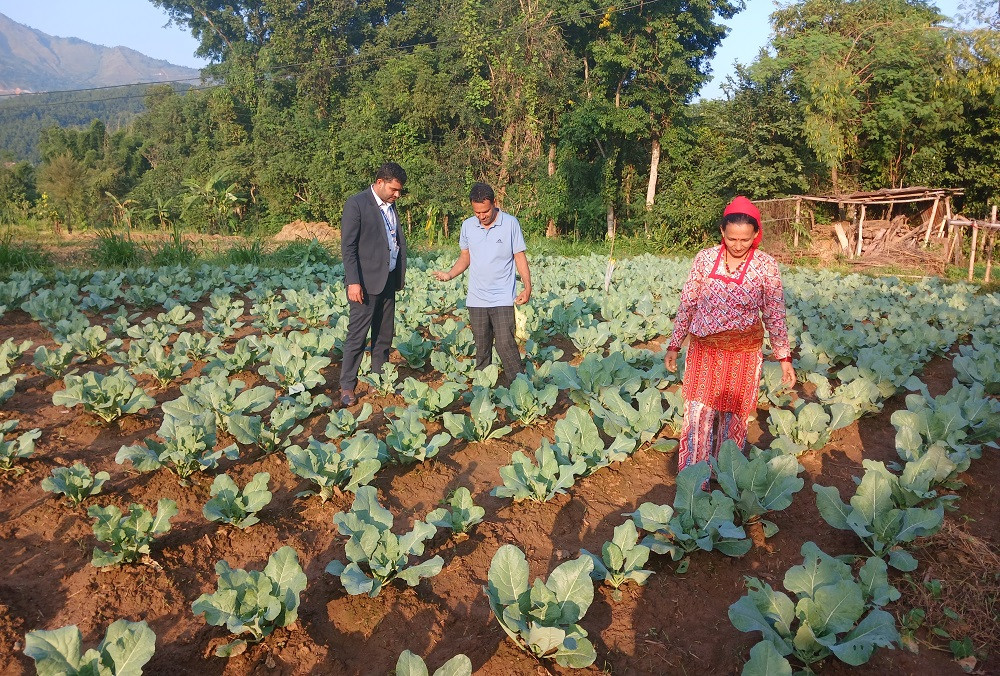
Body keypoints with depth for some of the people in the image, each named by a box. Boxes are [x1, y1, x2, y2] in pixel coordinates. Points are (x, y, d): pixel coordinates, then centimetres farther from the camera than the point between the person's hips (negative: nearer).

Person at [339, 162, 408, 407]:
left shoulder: (391, 205, 14)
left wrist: (401, 273, 11)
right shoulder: (356, 204, -9)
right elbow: (348, 246, -13)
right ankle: (347, 387, 4)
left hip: (388, 280, 8)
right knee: (357, 336, -4)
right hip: (366, 282, -8)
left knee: (384, 336, 12)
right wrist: (353, 282, -19)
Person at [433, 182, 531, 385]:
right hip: (476, 298, 4)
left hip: (503, 298, -4)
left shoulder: (510, 223, -5)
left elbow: (519, 256, 0)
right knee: (481, 347, 10)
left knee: (505, 343, -10)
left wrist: (527, 286, -10)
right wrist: (449, 274, -4)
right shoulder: (467, 226, 5)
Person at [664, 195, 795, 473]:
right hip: (704, 349, 1)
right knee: (698, 414, 4)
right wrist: (674, 345, 6)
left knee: (733, 417, 11)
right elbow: (687, 304, 4)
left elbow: (775, 316, 0)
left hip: (743, 353, -1)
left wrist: (784, 357, 0)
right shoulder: (705, 258, -4)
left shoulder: (766, 265, -7)